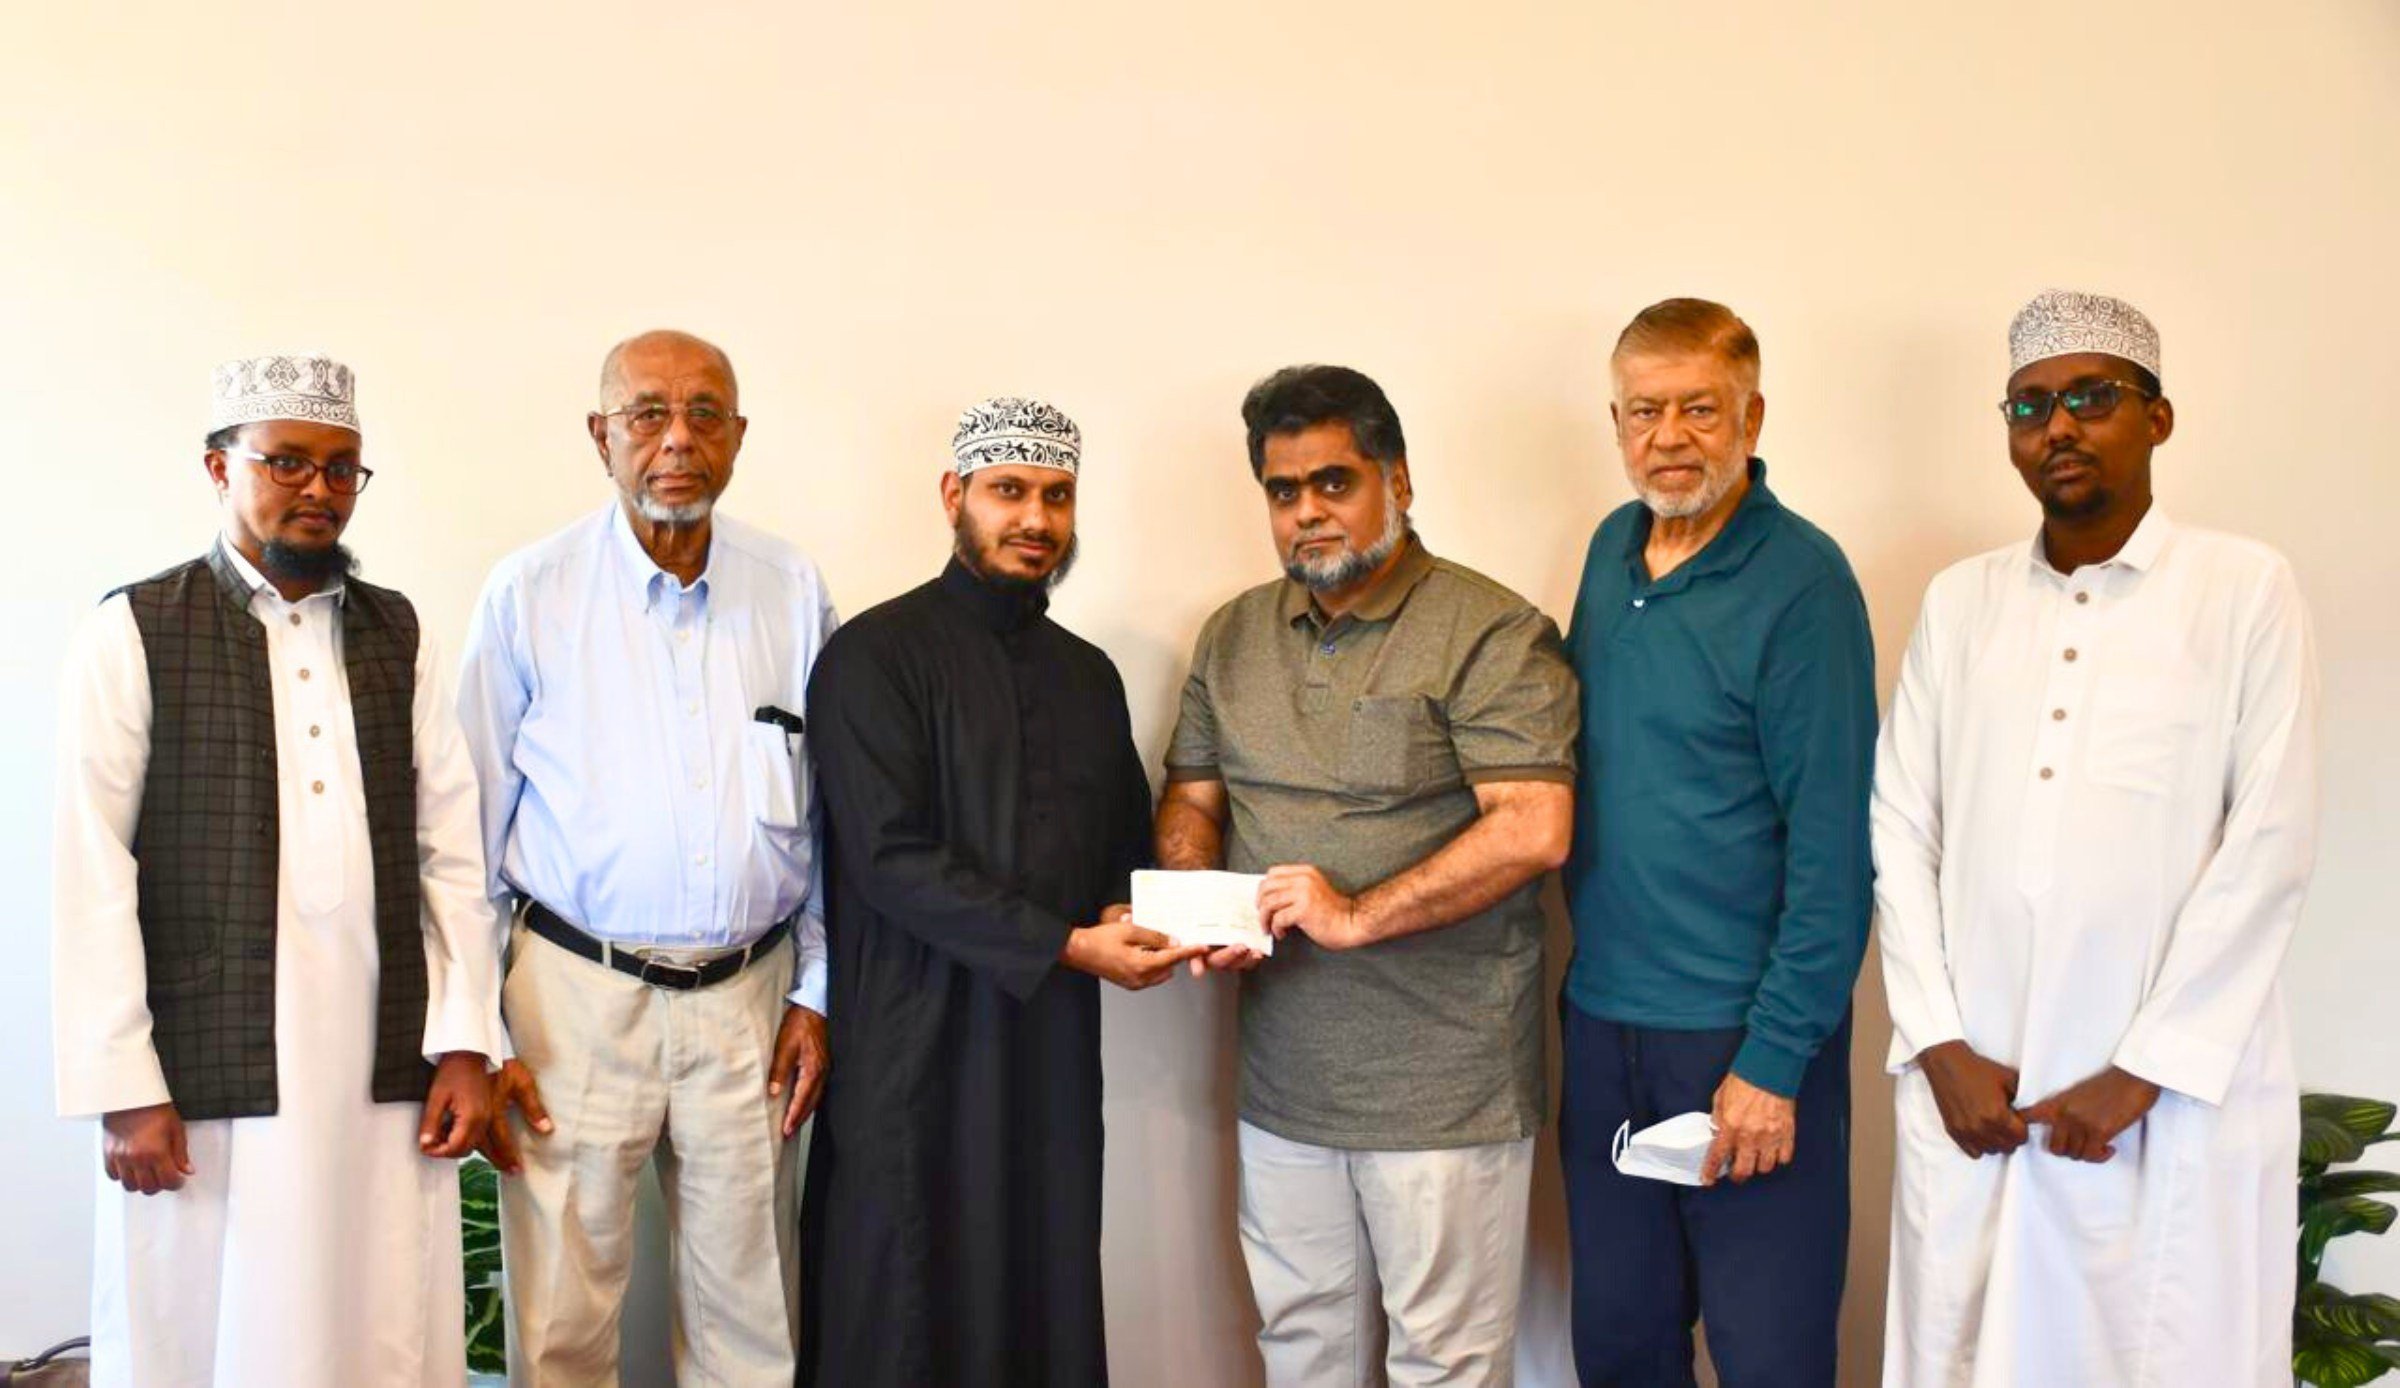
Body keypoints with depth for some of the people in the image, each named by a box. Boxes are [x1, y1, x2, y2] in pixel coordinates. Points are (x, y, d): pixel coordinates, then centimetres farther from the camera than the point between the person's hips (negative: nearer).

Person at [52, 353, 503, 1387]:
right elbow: (92, 876, -3)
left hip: (389, 1074, 3)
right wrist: (123, 1087, -7)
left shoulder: (399, 634, 10)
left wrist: (466, 1041, 2)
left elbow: (451, 851, 7)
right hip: (212, 1077, -2)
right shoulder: (133, 635, 0)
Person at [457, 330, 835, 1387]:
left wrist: (815, 993, 6)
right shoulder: (530, 593, -3)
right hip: (575, 992, -2)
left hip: (748, 997, 2)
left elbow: (832, 816, 9)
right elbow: (472, 830, 1)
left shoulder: (794, 593, 3)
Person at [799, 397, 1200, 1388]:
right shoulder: (875, 656, -6)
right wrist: (1068, 946, -18)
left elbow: (1127, 841, 19)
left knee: (1051, 1308, 11)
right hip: (916, 1050, -5)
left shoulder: (1088, 675, 13)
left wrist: (1130, 916, -4)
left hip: (1055, 1046, 5)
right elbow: (890, 859, -15)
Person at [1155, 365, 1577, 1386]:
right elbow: (1189, 802, 14)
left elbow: (1533, 832, -19)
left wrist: (1359, 915, -22)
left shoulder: (1491, 636, -11)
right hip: (1282, 1075, 6)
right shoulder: (1233, 637, 10)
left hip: (1442, 1088, -5)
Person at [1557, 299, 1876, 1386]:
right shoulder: (1613, 547, 7)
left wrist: (1774, 1059, -17)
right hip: (1601, 1012, 6)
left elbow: (1834, 846, -15)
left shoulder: (1801, 580, -13)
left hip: (1743, 1028, -6)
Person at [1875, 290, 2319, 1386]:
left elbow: (2270, 845, -7)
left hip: (2173, 1094, -2)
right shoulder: (1958, 601, 9)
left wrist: (2143, 1072, -10)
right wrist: (1941, 1046, -3)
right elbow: (1901, 830, 5)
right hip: (1970, 1087, 3)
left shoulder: (2246, 588, 0)